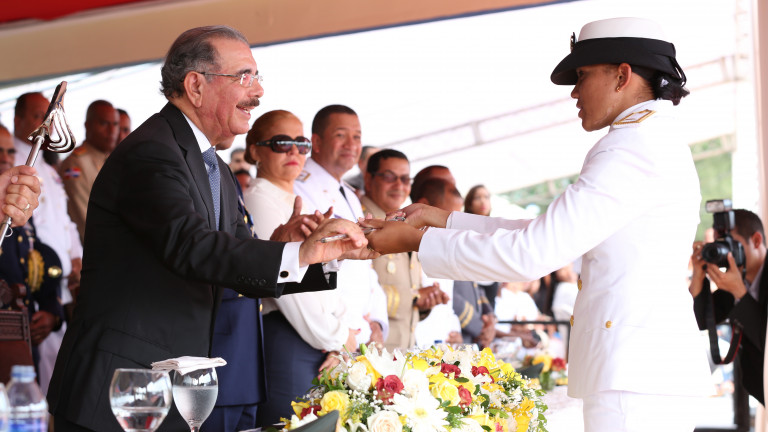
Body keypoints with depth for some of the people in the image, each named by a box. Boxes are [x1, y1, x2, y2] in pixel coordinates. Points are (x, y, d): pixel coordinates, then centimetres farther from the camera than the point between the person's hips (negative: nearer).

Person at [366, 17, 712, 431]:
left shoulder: (633, 150, -12)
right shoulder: (657, 145, 21)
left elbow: (533, 253, -16)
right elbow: (547, 233, 23)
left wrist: (417, 240, -8)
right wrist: (443, 219, 21)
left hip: (636, 376, -10)